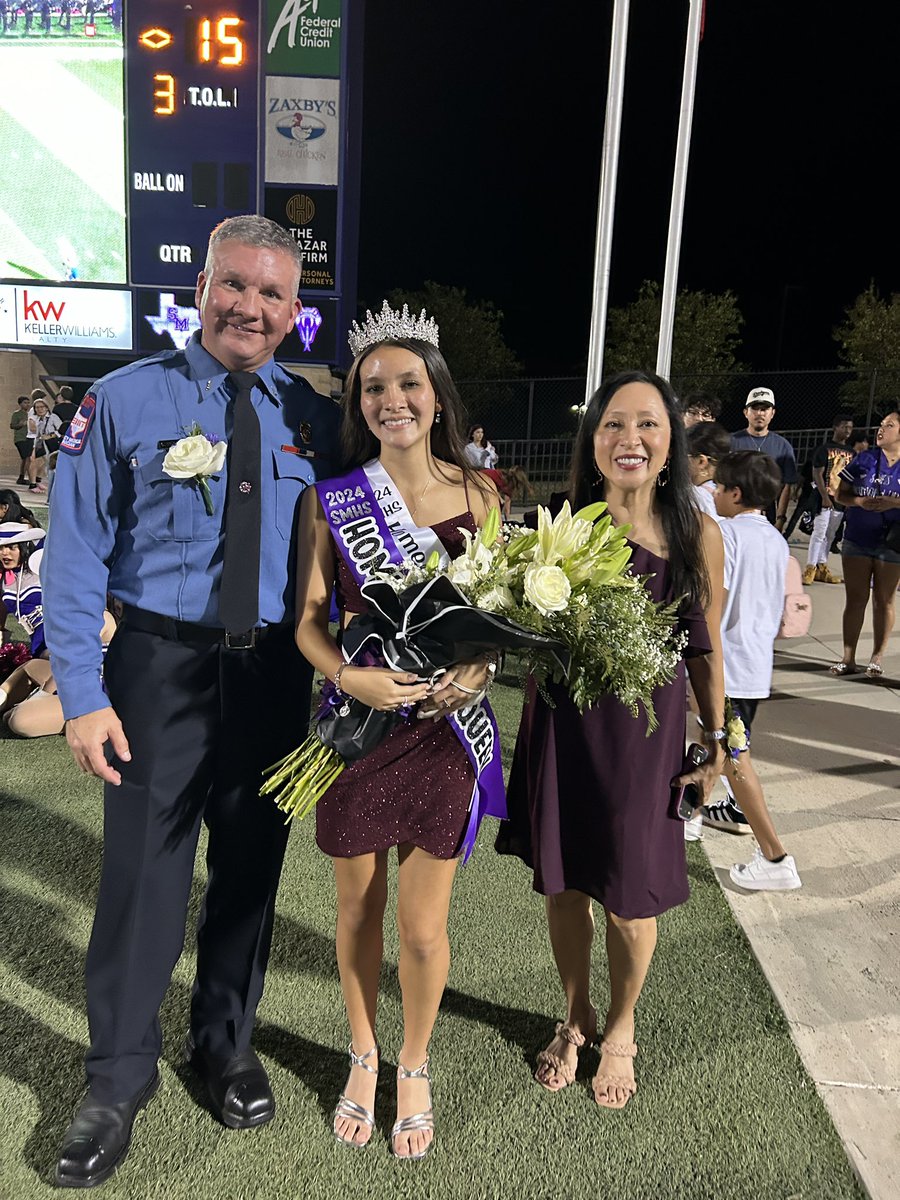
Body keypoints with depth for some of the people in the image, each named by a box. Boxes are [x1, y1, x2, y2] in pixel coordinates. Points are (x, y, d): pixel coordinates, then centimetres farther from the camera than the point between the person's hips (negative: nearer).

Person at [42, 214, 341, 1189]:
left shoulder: (313, 419, 4)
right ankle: (119, 1077, 29)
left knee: (250, 870, 16)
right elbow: (75, 557, -6)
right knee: (142, 874, 4)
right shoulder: (125, 401, -4)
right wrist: (83, 694, -13)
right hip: (161, 667, -3)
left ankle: (225, 1043, 41)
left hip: (276, 671, 3)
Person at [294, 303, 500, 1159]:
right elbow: (308, 621, -1)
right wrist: (351, 676, -20)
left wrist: (478, 668, -14)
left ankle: (414, 1069, 36)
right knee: (358, 905, 16)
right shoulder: (330, 500, -2)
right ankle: (363, 1058, 43)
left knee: (422, 925, 7)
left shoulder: (476, 495, 0)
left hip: (443, 721, 0)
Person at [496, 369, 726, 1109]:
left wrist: (717, 741, 6)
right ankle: (577, 1018, 43)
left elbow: (705, 648, 3)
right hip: (562, 727, 1)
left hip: (646, 734, -1)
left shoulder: (698, 536, -6)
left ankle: (621, 1029, 40)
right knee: (564, 883, 15)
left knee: (631, 896, 10)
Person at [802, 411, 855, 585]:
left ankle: (821, 568, 14)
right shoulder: (824, 449, -4)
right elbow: (817, 475, -9)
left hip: (841, 500, 6)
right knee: (819, 534, -7)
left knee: (830, 536, 9)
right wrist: (825, 497, -16)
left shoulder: (851, 453, 14)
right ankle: (810, 569, -4)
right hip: (825, 498, -6)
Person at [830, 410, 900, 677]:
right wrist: (858, 501, -14)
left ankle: (877, 659, 15)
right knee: (855, 598, 4)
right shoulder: (864, 459, 4)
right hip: (857, 540, 2)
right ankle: (848, 658, 8)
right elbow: (841, 494, 5)